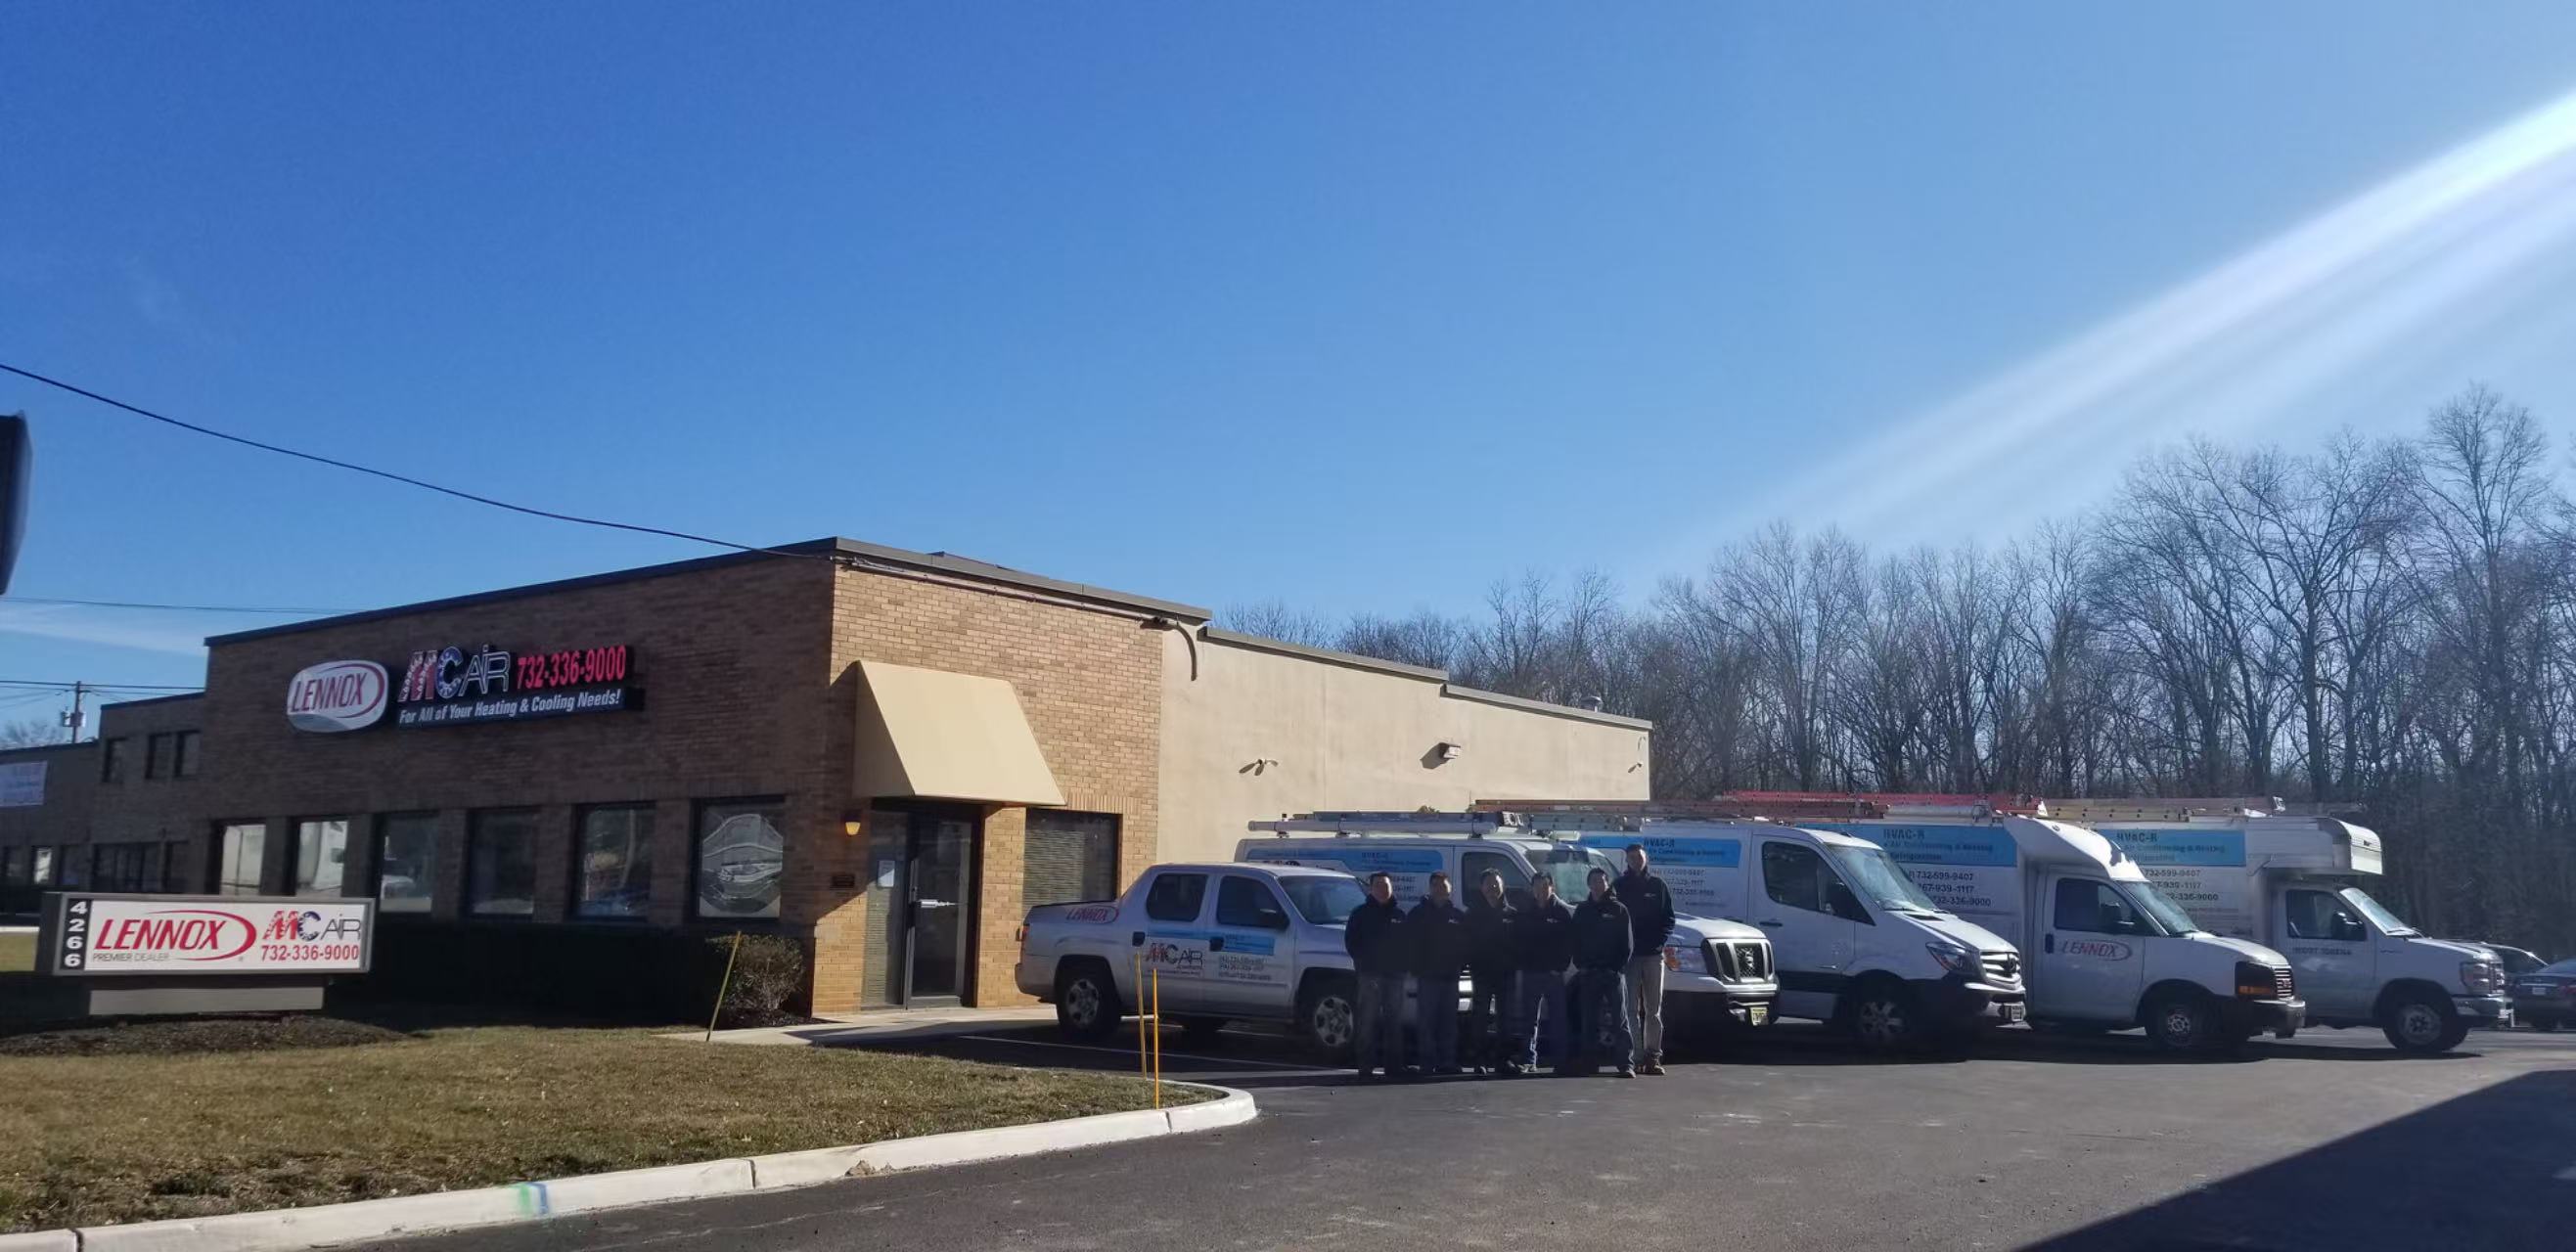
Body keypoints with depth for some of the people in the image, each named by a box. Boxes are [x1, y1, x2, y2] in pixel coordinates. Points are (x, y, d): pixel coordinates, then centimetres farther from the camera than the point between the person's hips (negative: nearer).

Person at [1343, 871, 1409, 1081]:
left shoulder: (1399, 915, 16)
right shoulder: (1361, 913, 6)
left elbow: (1407, 943, 17)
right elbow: (1350, 941, 2)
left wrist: (1402, 964, 3)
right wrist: (1363, 962, -6)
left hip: (1395, 975, 4)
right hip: (1370, 975, -4)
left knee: (1394, 1021, 5)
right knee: (1369, 1021, -8)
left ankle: (1394, 1065, 11)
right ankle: (1366, 1067, -8)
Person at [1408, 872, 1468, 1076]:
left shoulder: (1459, 915, 10)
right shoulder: (1418, 913, 4)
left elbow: (1466, 944, 11)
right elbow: (1408, 940, 1)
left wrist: (1460, 964, -1)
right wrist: (1416, 966, -6)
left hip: (1450, 975, 2)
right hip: (1427, 975, -2)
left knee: (1449, 1020, 5)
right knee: (1426, 1021, -4)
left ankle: (1447, 1061, 9)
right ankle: (1427, 1062, -1)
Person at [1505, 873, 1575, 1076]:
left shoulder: (1562, 911, 1)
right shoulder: (1525, 914, 10)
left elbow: (1570, 941, -2)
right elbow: (1516, 941, 11)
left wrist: (1560, 965, -11)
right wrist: (1524, 962, -1)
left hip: (1555, 973, -3)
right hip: (1530, 973, 3)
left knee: (1559, 1018, 0)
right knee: (1529, 1019, 2)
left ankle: (1561, 1061, 5)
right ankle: (1527, 1059, 2)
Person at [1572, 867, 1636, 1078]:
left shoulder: (1619, 910, 4)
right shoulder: (1582, 910, 13)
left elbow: (1628, 943, 1)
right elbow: (1576, 941, 12)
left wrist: (1619, 967, -9)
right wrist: (1580, 964, -1)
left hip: (1613, 972, -3)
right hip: (1588, 973, 3)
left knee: (1619, 1019, -6)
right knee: (1590, 1019, 4)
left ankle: (1626, 1063, -9)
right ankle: (1590, 1062, 9)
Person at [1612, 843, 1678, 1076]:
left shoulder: (1657, 886, 10)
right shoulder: (1619, 886, 5)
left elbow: (1668, 918, 9)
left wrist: (1659, 941, -6)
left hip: (1653, 954, 2)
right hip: (1628, 955, -2)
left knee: (1653, 1009, 3)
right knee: (1631, 1009, -2)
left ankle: (1653, 1056, 6)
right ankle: (1636, 1056, -1)